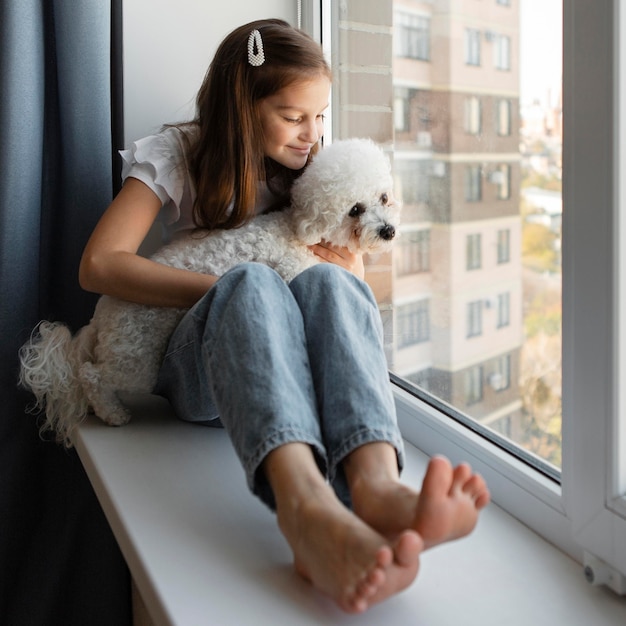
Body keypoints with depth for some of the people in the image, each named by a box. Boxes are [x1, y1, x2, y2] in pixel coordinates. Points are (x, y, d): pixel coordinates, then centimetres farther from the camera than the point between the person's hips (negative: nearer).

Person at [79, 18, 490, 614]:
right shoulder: (177, 155, 4)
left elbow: (356, 288, 18)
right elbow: (98, 264, -10)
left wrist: (346, 278, -8)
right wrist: (233, 292, -18)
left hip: (291, 364, 3)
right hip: (197, 368, -2)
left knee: (327, 282, -32)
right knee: (249, 282, -37)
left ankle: (376, 486, -62)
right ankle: (306, 506, -66)